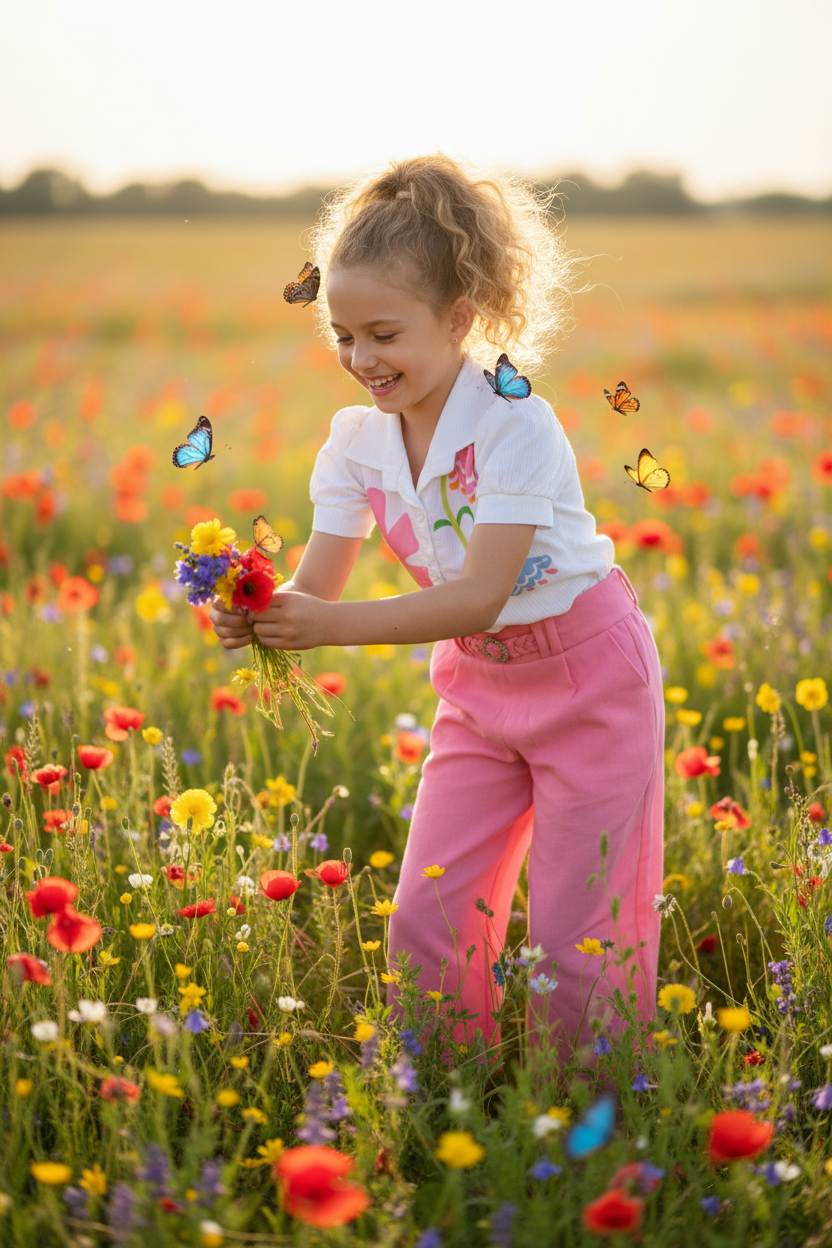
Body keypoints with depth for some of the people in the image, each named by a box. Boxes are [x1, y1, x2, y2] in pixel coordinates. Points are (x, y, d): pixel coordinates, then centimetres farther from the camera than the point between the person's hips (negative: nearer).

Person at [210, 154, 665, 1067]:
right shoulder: (357, 441, -5)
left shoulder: (513, 425, -25)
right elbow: (313, 593, -7)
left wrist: (334, 626, -40)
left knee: (577, 942, -2)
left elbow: (480, 597, -31)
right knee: (426, 922, 1)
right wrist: (258, 617, -30)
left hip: (589, 677, -6)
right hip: (476, 686, 6)